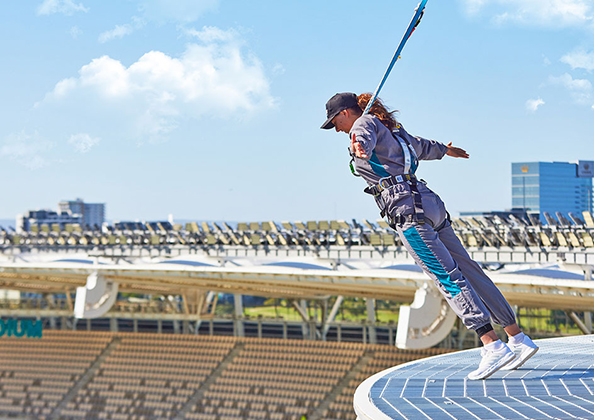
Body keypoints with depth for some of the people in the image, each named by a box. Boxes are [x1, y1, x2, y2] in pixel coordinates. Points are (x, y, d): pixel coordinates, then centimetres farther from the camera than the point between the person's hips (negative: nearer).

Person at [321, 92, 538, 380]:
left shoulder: (365, 123, 3)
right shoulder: (390, 128, 28)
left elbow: (365, 139, -23)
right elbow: (421, 147, 46)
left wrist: (359, 148, -45)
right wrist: (445, 150, 67)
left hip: (406, 208, -9)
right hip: (429, 202, 9)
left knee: (447, 277, -16)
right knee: (468, 270, 8)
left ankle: (493, 346, -25)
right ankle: (519, 339, 8)